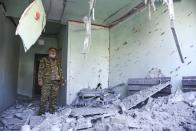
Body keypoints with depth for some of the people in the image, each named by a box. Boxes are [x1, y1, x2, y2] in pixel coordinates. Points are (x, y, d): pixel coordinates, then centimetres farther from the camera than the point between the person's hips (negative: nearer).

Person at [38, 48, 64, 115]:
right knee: (44, 97, -4)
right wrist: (40, 80, -9)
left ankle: (52, 112, 17)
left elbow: (60, 71, 18)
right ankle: (41, 112, 7)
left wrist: (62, 80, 12)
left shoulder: (57, 62, 18)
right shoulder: (44, 60, 7)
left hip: (56, 82, 4)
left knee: (54, 97, 7)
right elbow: (40, 70, 0)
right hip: (46, 82, -3)